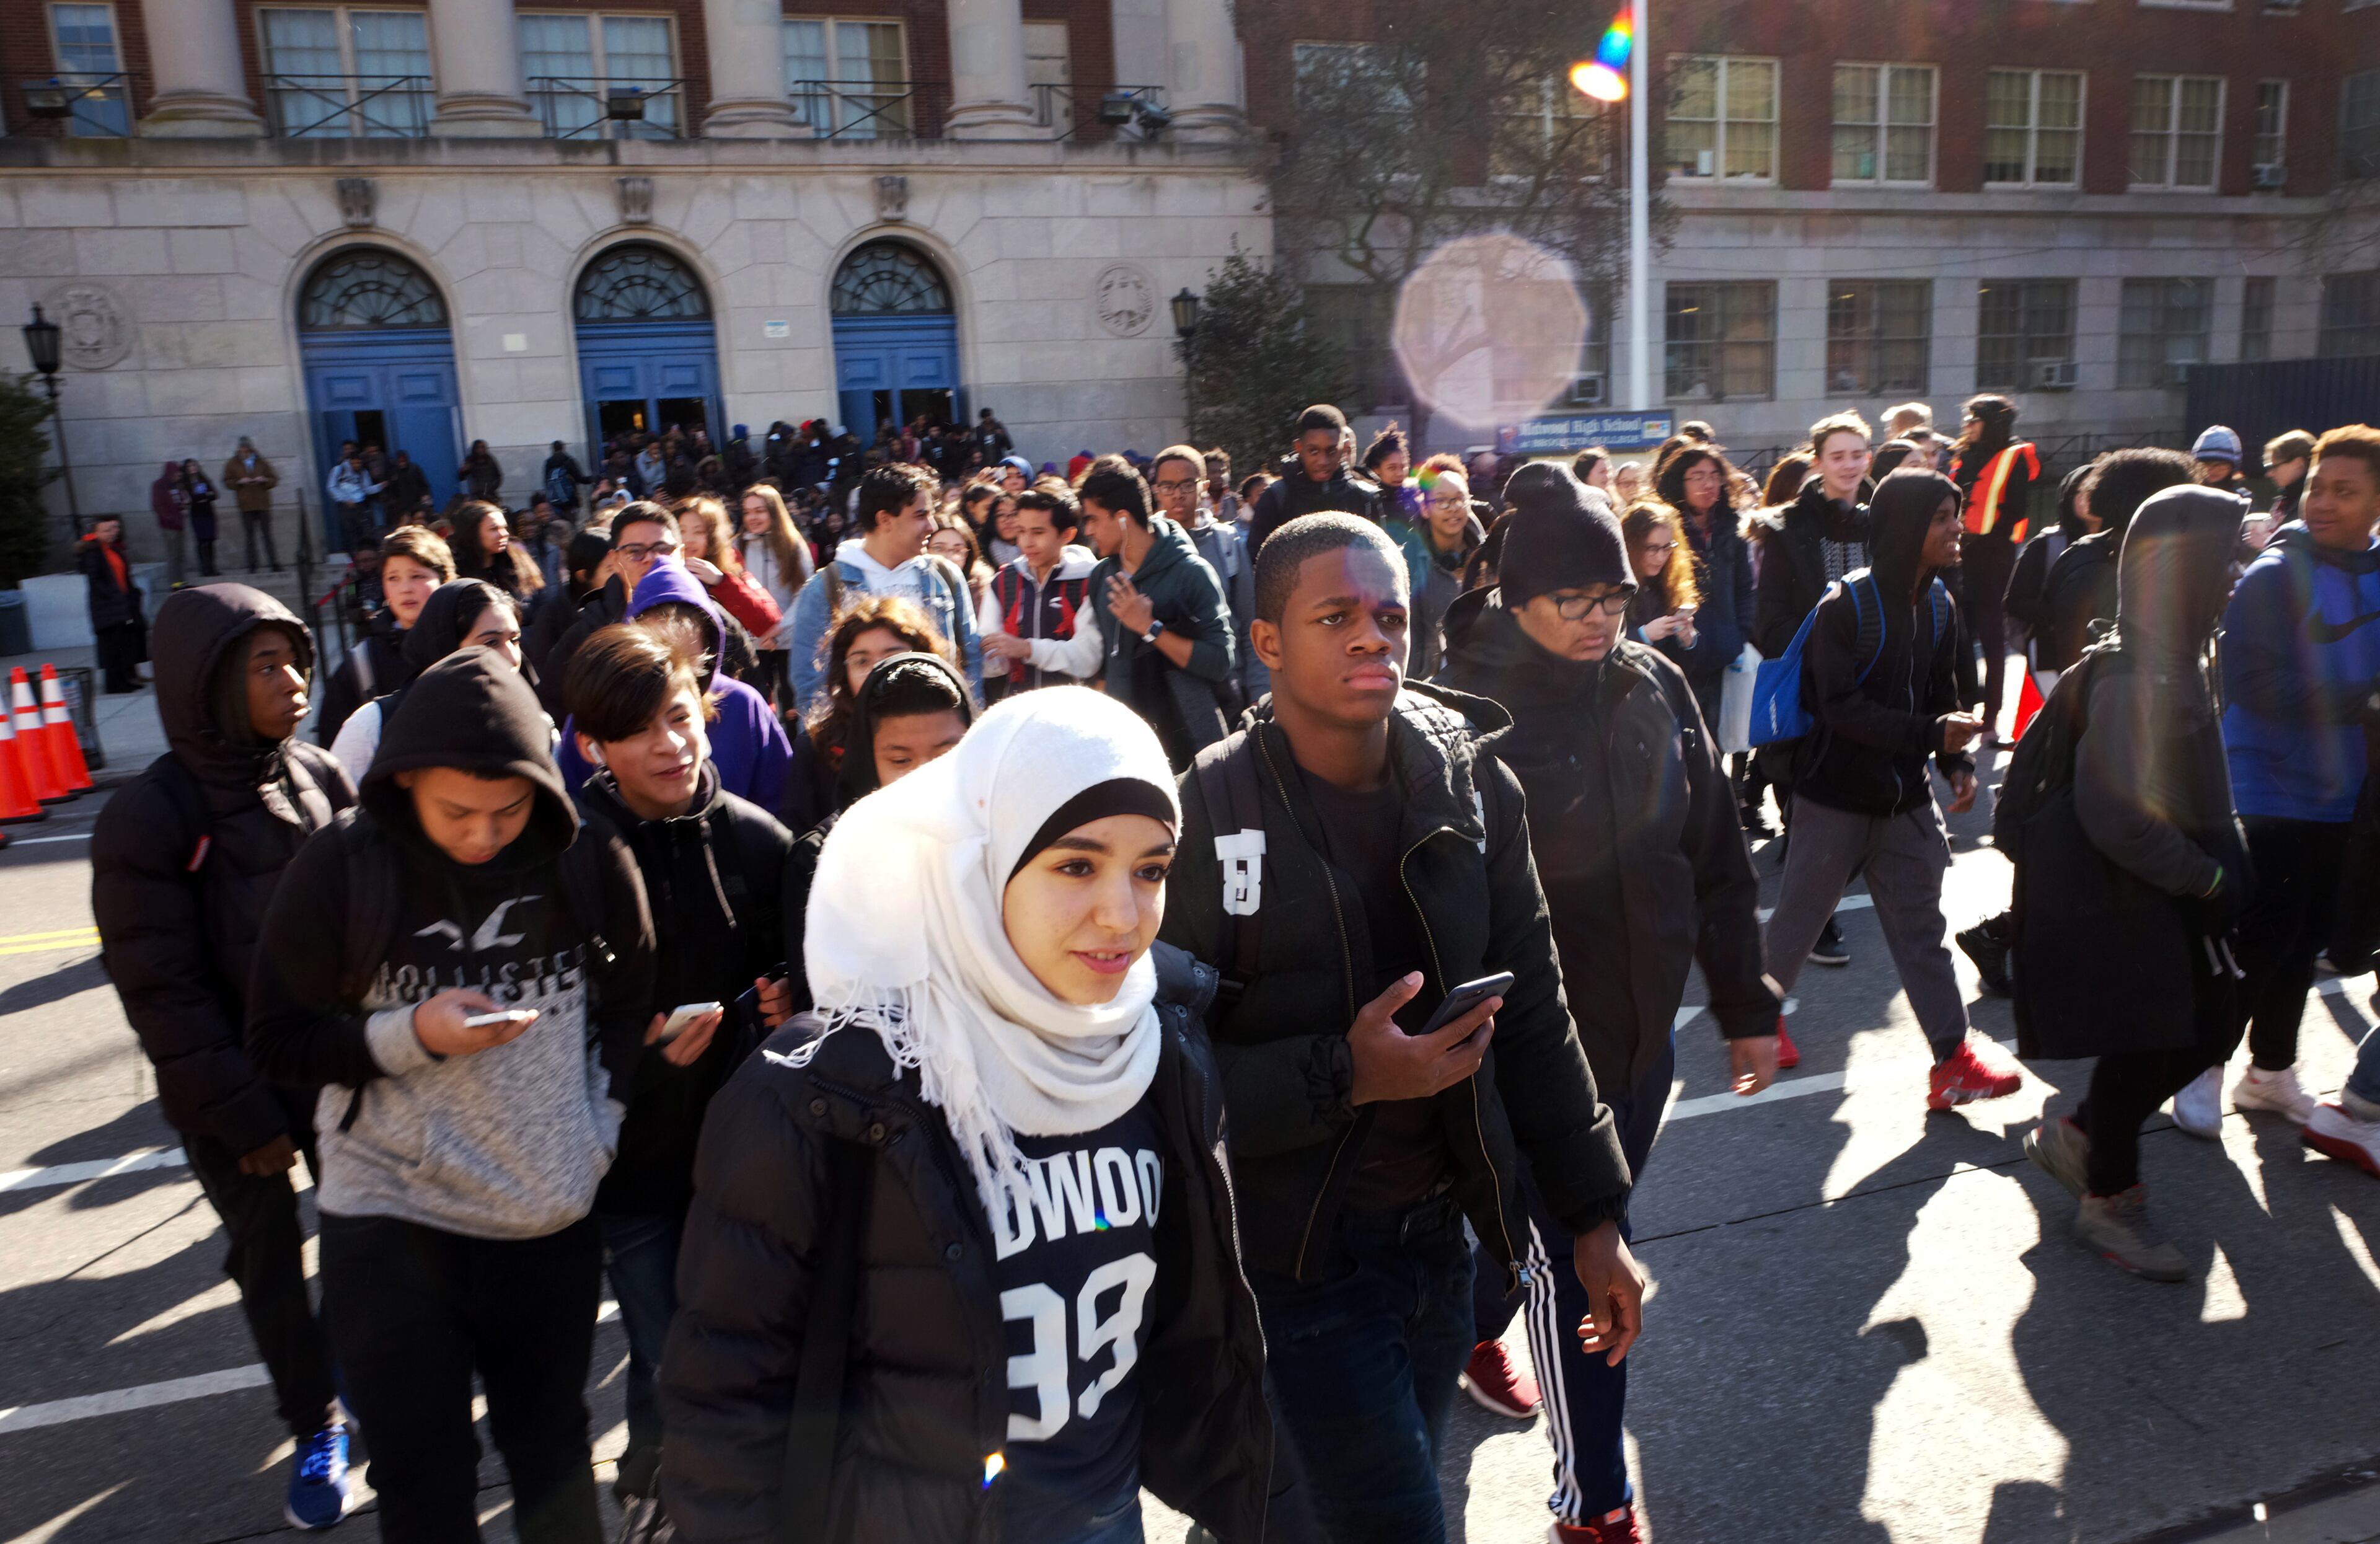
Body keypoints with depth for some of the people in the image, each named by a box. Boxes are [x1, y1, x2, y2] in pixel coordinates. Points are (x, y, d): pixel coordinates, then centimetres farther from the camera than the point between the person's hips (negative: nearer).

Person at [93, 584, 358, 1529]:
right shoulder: (149, 817, -15)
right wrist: (244, 1116, -13)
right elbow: (163, 993, -14)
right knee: (270, 1258, 12)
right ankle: (314, 1428, 31)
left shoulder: (318, 776, -4)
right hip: (229, 1095, -3)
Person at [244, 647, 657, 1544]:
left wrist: (601, 1126, -1)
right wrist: (411, 1034, -18)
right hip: (390, 1215, -1)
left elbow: (631, 1005, 8)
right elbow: (277, 1041, -3)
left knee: (550, 1450, 18)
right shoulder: (342, 869, -10)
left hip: (554, 1219, 1)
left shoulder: (588, 861, -7)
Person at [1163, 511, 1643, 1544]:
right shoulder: (1206, 816, -16)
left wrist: (1594, 1219, 6)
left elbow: (1533, 1016, 5)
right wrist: (1344, 1076, -24)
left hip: (1439, 1234, 5)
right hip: (1297, 1263, -4)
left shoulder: (1474, 788, -2)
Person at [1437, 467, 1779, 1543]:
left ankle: (1477, 1331, 51)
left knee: (1569, 1222, 21)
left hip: (1642, 1021, 6)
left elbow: (1716, 854, 7)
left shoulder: (1655, 688, 1)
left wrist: (1745, 1006, 10)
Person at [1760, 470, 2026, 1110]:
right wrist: (1931, 733, -30)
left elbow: (1941, 696, 12)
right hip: (1835, 798, -5)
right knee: (1797, 919, 8)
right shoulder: (1846, 606, -16)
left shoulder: (1939, 605, 5)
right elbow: (1840, 706, -22)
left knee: (1921, 929, 8)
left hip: (1906, 799, 6)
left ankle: (1954, 1058, 12)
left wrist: (1958, 760, -5)